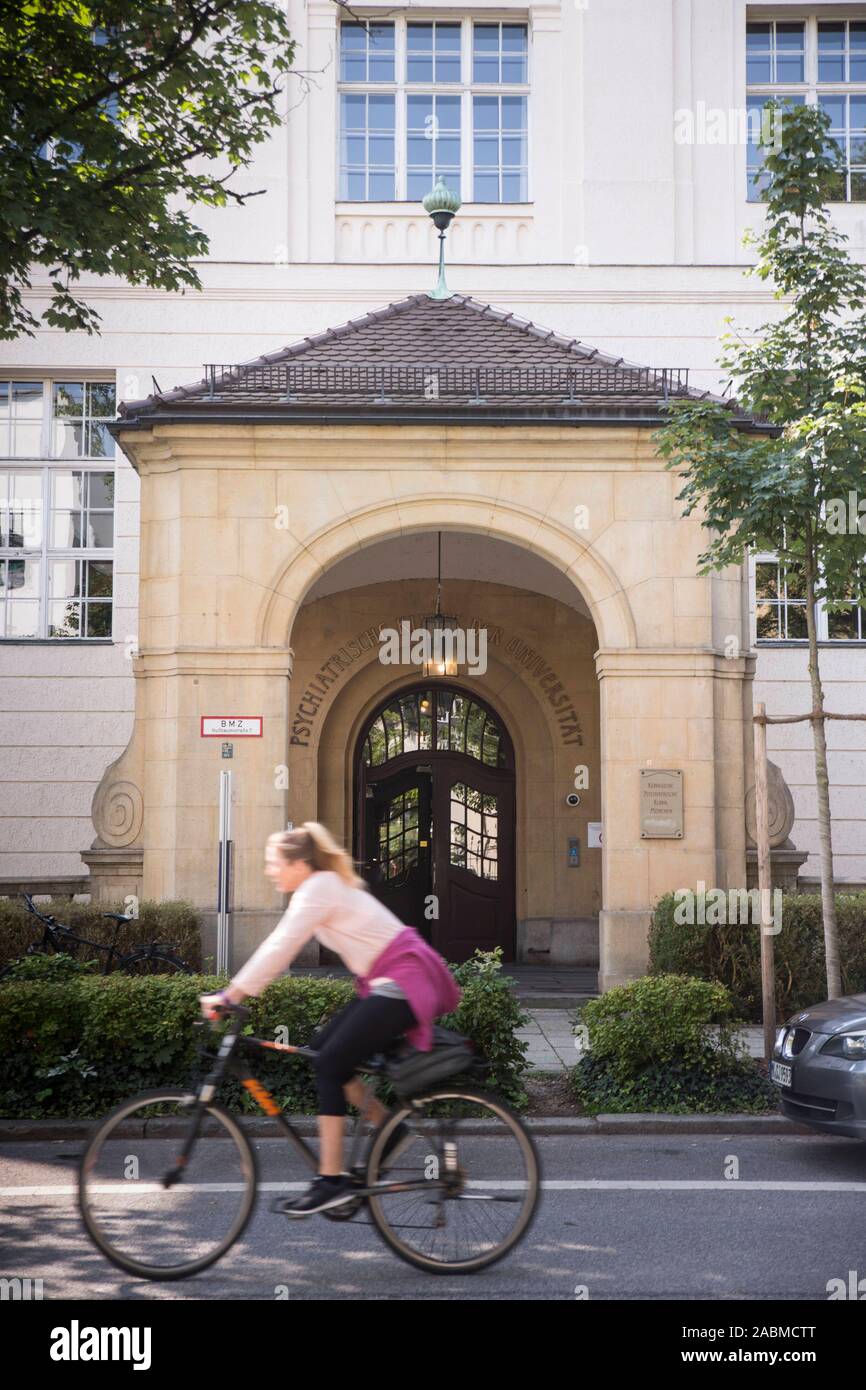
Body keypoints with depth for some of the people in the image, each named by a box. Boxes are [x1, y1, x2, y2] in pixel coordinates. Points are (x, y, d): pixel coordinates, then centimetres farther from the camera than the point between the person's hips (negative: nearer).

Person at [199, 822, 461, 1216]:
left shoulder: (318, 889, -15)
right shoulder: (324, 885, 13)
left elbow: (279, 950, -20)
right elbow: (278, 948, 15)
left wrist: (229, 994, -18)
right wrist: (233, 993, 11)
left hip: (404, 984, -10)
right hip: (385, 983, 10)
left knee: (329, 1064, -11)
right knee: (321, 1050, 8)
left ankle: (331, 1180, -8)